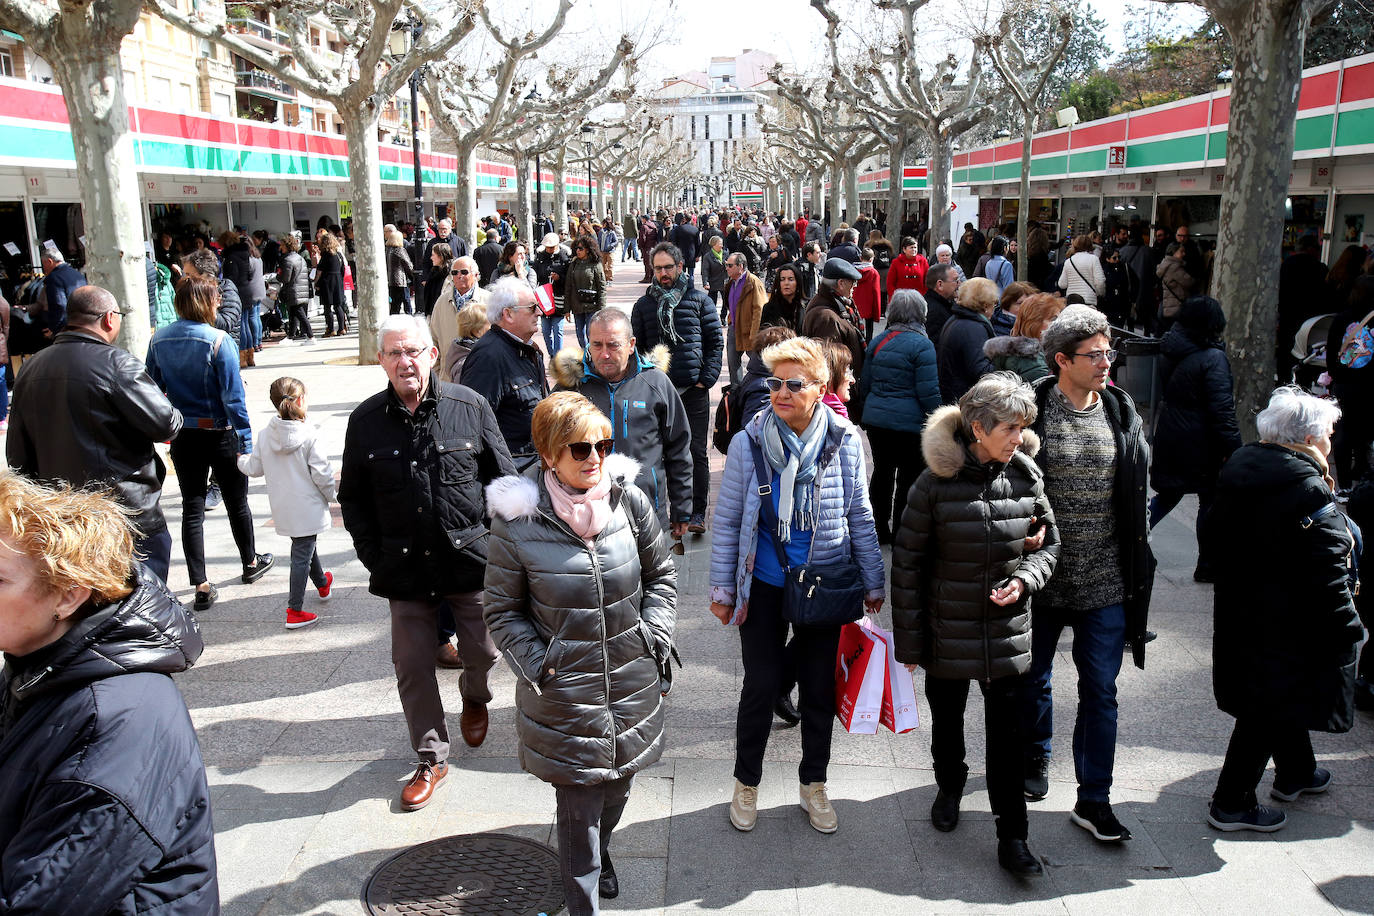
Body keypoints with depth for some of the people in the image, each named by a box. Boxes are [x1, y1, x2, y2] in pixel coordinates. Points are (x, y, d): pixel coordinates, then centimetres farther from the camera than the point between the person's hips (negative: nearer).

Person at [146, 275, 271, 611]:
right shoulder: (219, 340, -16)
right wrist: (245, 441, -11)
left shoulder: (159, 339, -1)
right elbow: (233, 397, -16)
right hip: (219, 435, -4)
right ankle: (251, 563, 34)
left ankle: (201, 585, 7)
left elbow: (153, 388, 6)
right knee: (236, 502, 15)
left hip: (182, 437, 4)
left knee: (192, 508, 8)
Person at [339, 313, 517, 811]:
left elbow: (504, 480, 2)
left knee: (482, 651, 11)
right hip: (405, 566, 1)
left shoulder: (469, 406, -4)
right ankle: (431, 759, 25)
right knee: (412, 666, 6)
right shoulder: (366, 420, 0)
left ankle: (474, 699, 47)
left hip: (471, 557, -1)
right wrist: (373, 556, 1)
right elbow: (353, 498, 8)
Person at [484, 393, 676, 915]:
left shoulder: (630, 500, -6)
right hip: (564, 694, -3)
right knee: (579, 807, 3)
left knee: (616, 790, 22)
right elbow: (502, 611, -2)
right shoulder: (517, 522, -13)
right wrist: (538, 666, -11)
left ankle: (598, 853, 54)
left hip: (633, 686, 4)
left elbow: (661, 575, 8)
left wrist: (651, 637, -1)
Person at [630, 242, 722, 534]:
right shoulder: (644, 305, 9)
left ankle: (698, 513, 8)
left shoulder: (699, 300, 4)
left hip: (694, 390, -2)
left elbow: (714, 342, 3)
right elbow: (637, 347, 11)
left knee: (697, 452, 1)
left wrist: (706, 378, -6)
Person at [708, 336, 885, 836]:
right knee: (761, 686, 8)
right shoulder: (748, 442, -11)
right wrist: (722, 589, -3)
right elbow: (728, 520, -4)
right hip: (765, 587, -1)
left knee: (820, 687, 14)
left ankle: (813, 784, 36)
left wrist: (873, 584, 5)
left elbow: (860, 518, 2)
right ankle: (746, 783, 32)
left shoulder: (845, 442, -8)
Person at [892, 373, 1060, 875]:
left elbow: (1048, 542, 10)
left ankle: (1012, 838, 18)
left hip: (1007, 630, 1)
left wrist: (1025, 579, -12)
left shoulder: (1026, 476, -5)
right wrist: (908, 640, -6)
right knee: (946, 717, 19)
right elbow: (907, 561, -8)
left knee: (1007, 732, 4)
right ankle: (950, 785, 47)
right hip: (948, 631, -1)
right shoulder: (936, 481, -14)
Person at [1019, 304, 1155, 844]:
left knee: (1100, 691, 6)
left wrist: (1137, 564, 7)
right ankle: (1035, 759, 43)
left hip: (1106, 581, 2)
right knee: (1033, 677, 18)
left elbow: (1138, 495, 9)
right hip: (1042, 576, -2)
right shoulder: (1032, 410, -10)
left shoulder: (1123, 413, 2)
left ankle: (1094, 800, 19)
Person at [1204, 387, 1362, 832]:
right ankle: (1232, 803, 13)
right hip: (1285, 626, -8)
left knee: (1282, 695, 26)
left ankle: (1296, 773, 46)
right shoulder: (1309, 491, -22)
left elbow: (1216, 542, 11)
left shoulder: (1236, 467, 2)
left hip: (1238, 610, 8)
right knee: (1269, 709, 4)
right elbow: (1325, 576, -21)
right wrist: (1346, 632, -14)